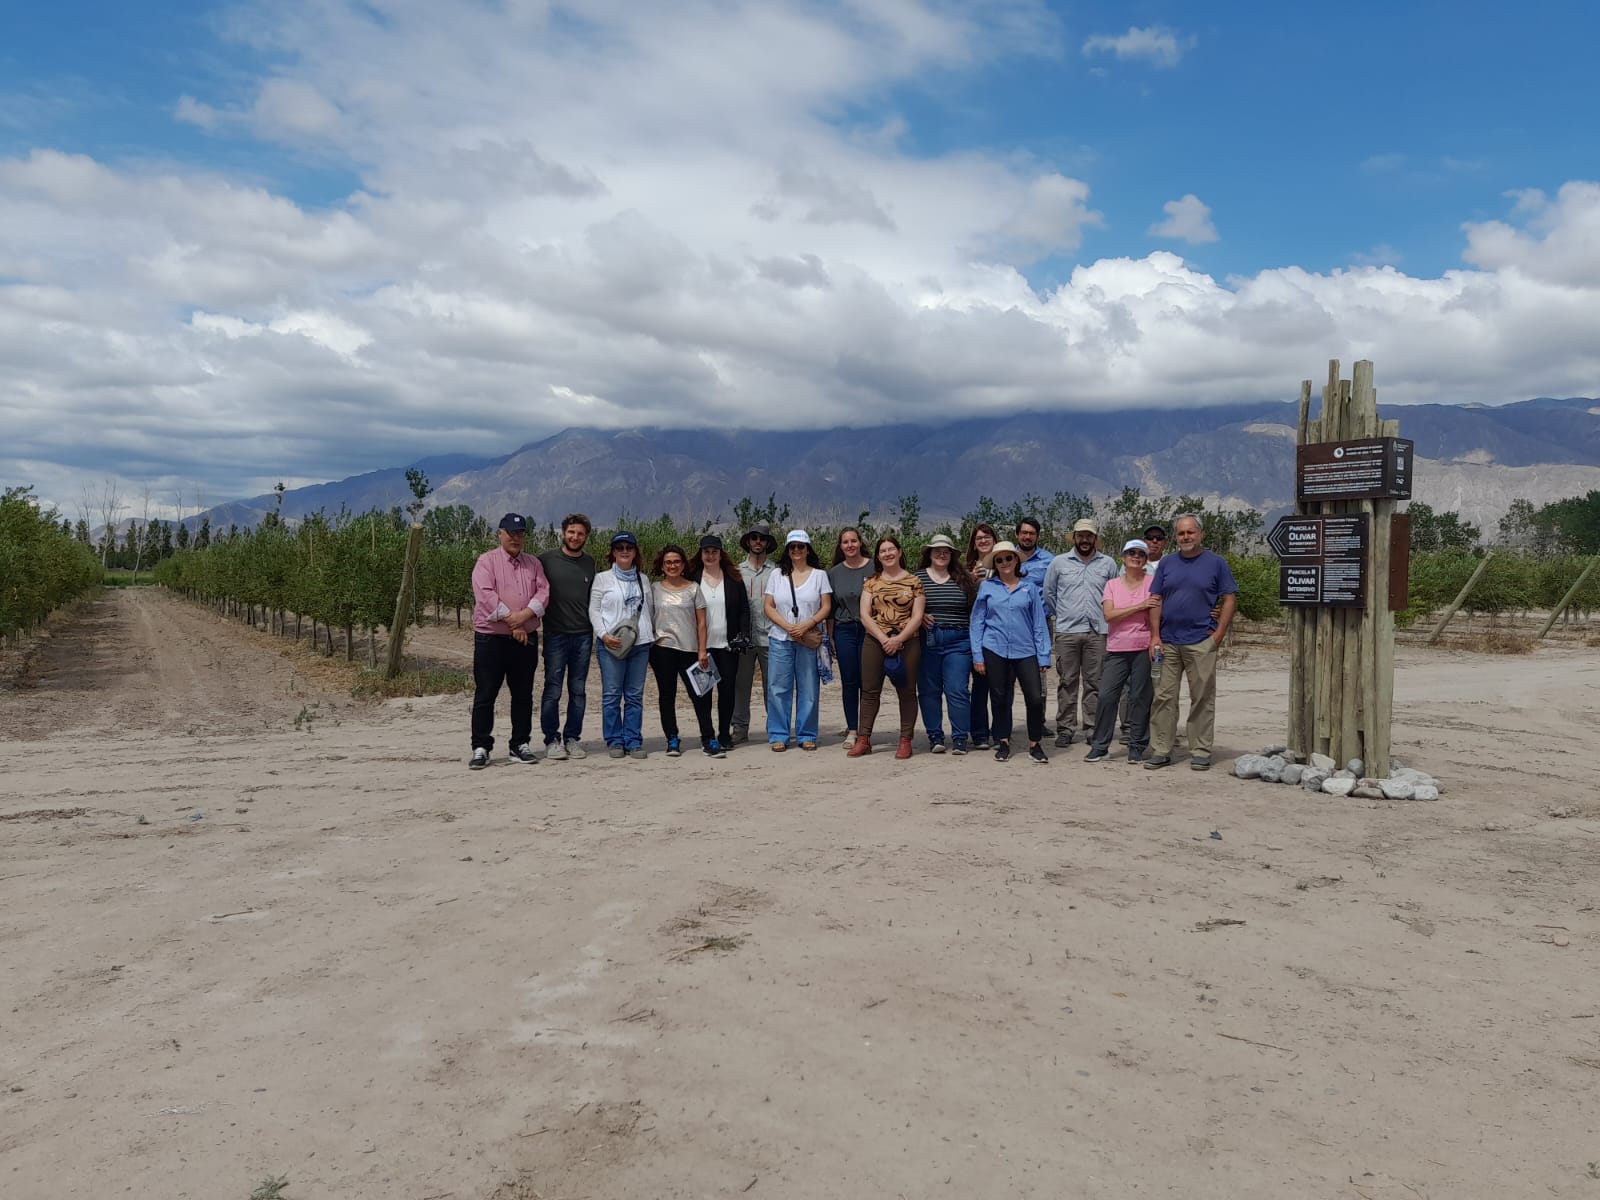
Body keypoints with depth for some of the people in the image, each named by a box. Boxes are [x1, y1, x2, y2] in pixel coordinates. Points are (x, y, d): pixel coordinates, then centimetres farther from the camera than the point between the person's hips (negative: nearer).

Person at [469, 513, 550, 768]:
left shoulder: (533, 564, 13)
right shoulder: (486, 561, -1)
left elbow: (543, 592, 1)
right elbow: (485, 595, -13)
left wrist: (526, 614, -17)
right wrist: (511, 622, -16)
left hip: (526, 639, 4)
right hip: (491, 639, -4)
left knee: (523, 695, 9)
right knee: (485, 695, -1)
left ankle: (520, 745, 18)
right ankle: (480, 748, 5)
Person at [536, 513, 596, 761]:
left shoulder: (589, 564, 12)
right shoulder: (547, 559, 0)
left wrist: (595, 632, 15)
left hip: (583, 636, 3)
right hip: (555, 635, -3)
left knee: (578, 691, 6)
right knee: (553, 691, -1)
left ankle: (572, 738, 15)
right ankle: (552, 740, 8)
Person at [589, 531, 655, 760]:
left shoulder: (643, 579, 15)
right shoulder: (602, 578, 5)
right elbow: (594, 610, 2)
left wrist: (653, 636, 11)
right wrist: (604, 635, -11)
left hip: (640, 643, 3)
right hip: (612, 644, -3)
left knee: (635, 695, 3)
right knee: (611, 694, -2)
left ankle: (633, 741, 8)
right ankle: (614, 741, 6)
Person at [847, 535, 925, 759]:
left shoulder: (913, 582, 4)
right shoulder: (871, 583, 9)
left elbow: (917, 616, -2)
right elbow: (865, 615, 2)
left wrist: (898, 639, -13)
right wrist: (883, 639, -11)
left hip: (907, 642, -2)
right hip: (875, 641, 2)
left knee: (907, 691, 2)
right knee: (870, 690, 2)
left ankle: (905, 741, 9)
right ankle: (863, 739, 8)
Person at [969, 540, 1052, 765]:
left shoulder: (1029, 588, 8)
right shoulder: (986, 587, 6)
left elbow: (1039, 624, 8)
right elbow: (977, 622, 6)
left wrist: (1044, 657, 2)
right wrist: (977, 655, 0)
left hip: (1025, 651, 0)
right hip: (995, 651, 0)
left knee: (1035, 698, -7)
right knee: (1000, 699, 8)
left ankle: (1034, 744, 9)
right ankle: (1003, 742, 23)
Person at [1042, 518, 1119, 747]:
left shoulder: (1108, 563, 9)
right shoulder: (1058, 562, 7)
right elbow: (1048, 593, 14)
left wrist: (1106, 615, 11)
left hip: (1097, 631, 1)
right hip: (1066, 631, -1)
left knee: (1094, 683, 4)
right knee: (1067, 682, 1)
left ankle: (1093, 728, 11)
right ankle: (1065, 728, 6)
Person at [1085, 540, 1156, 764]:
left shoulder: (1152, 583, 4)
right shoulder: (1112, 584, 8)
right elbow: (1109, 615, -5)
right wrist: (1139, 606, -12)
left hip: (1143, 649, -1)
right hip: (1117, 650, 1)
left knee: (1139, 698, 2)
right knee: (1107, 697, -1)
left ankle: (1137, 747, 11)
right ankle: (1099, 746, 7)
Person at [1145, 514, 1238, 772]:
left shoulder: (1216, 563, 3)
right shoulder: (1166, 563, 11)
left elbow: (1229, 599, 1)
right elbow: (1156, 600, 9)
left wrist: (1218, 635, -8)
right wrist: (1155, 635, 0)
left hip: (1201, 642, -3)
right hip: (1167, 642, 3)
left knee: (1203, 699, 2)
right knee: (1164, 697, 3)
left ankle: (1200, 752, 11)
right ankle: (1161, 750, 10)